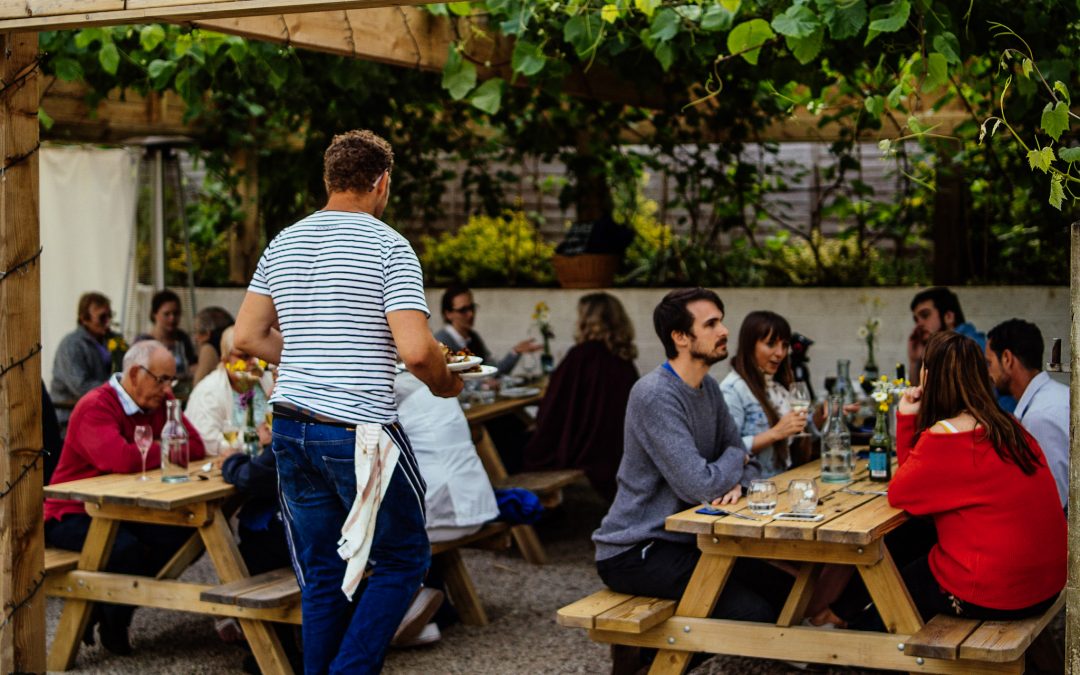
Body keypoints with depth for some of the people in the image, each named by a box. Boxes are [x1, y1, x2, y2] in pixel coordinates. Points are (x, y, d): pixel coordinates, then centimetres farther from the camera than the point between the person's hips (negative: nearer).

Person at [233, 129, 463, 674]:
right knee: (404, 559, 9)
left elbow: (247, 337, 10)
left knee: (322, 573, 14)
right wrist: (444, 383, 1)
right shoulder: (388, 247, -9)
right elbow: (414, 350, -18)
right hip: (359, 429, -6)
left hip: (291, 426, 7)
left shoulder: (283, 244, 10)